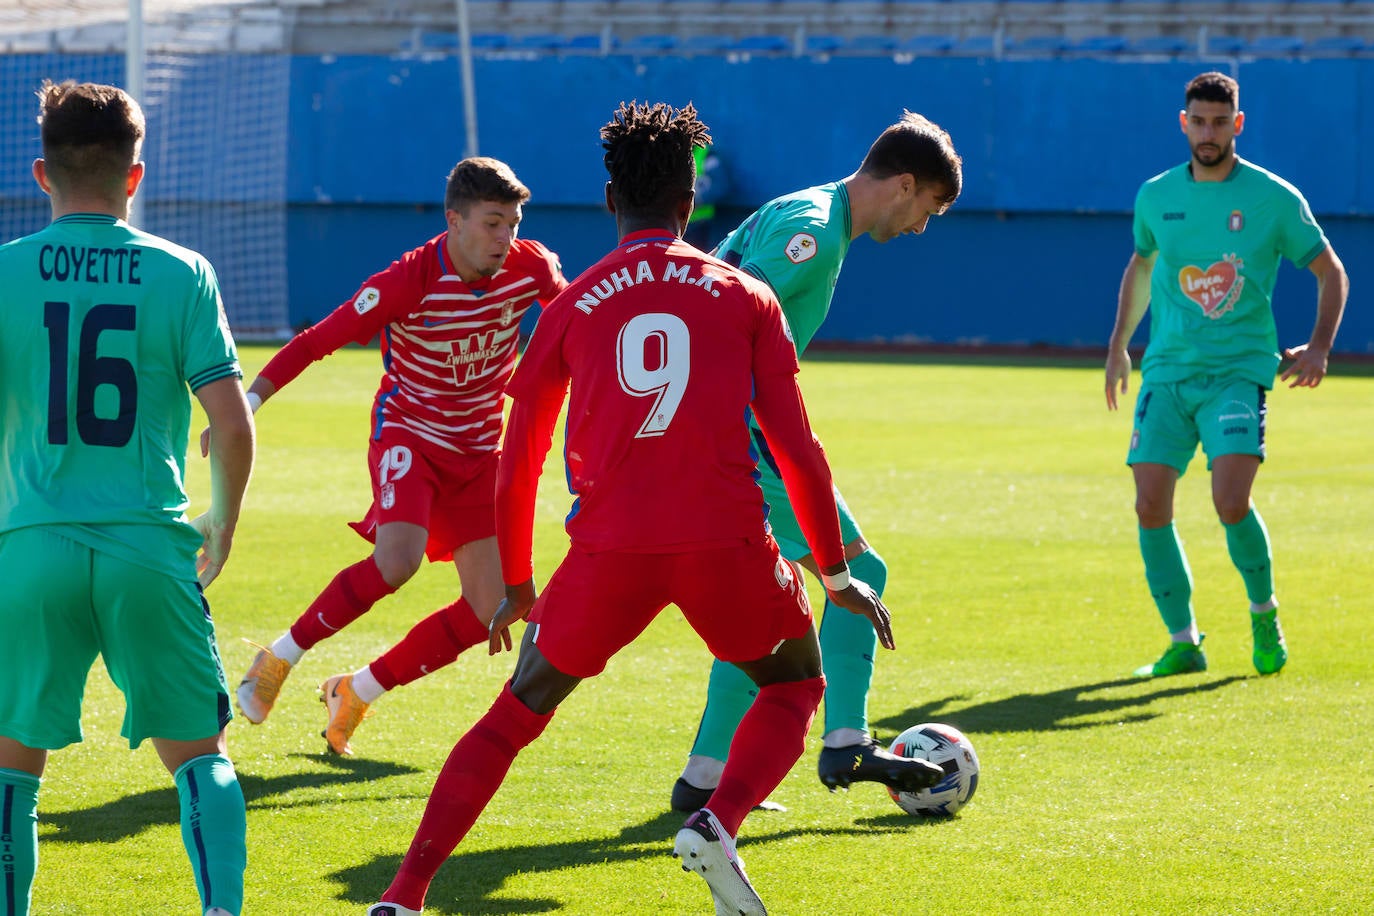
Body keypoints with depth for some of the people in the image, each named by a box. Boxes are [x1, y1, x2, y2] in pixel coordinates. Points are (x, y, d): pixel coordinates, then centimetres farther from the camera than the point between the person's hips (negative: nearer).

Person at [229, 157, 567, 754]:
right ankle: (281, 658, -10)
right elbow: (316, 341, -22)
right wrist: (246, 403, -29)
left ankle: (356, 693, 14)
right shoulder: (409, 283, -23)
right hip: (408, 433, -5)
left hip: (479, 448, 5)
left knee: (489, 609, -3)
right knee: (396, 561, -31)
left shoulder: (532, 268, -10)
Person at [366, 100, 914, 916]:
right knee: (797, 685, 25)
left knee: (517, 714, 16)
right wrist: (839, 575, 17)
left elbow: (517, 466, 15)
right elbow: (797, 449, 8)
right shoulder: (745, 297, 10)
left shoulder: (570, 308, 12)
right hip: (728, 541, -1)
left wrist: (517, 589, 28)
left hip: (612, 545, 1)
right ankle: (720, 824, -3)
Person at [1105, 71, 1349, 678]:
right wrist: (1118, 344, 22)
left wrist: (1320, 344, -8)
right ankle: (1183, 642, 4)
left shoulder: (1274, 199, -2)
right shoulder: (1156, 196, 8)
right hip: (1167, 371, 3)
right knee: (1151, 507, -9)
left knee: (1231, 501, -20)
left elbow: (1330, 271, 6)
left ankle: (1264, 613, 7)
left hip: (1239, 369, -3)